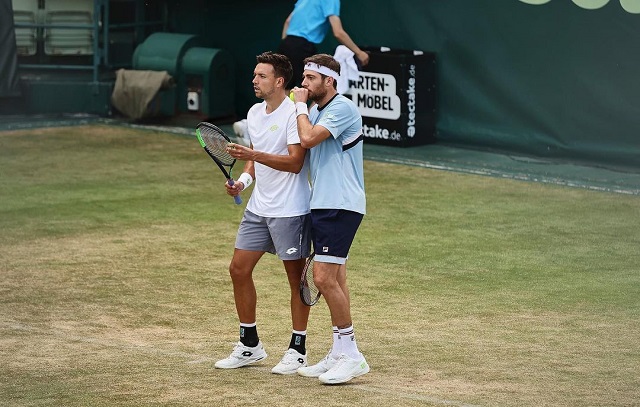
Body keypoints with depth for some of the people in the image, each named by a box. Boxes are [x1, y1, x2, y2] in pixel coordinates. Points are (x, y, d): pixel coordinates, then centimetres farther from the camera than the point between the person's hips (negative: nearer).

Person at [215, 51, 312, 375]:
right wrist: (244, 180, 3)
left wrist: (252, 154, -26)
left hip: (290, 210, -8)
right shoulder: (254, 113, 11)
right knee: (239, 269, 7)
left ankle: (297, 350, 11)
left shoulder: (294, 112, -14)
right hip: (258, 207, 8)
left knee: (296, 278, 1)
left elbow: (295, 162, -21)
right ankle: (249, 345, 18)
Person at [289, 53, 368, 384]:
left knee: (325, 278, -15)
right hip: (322, 205, 10)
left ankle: (351, 355, -10)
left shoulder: (343, 108, -13)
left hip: (340, 206, -10)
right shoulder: (315, 111, 16)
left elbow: (308, 138, -23)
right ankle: (339, 355, 13)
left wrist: (300, 105, -8)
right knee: (335, 280, 10)